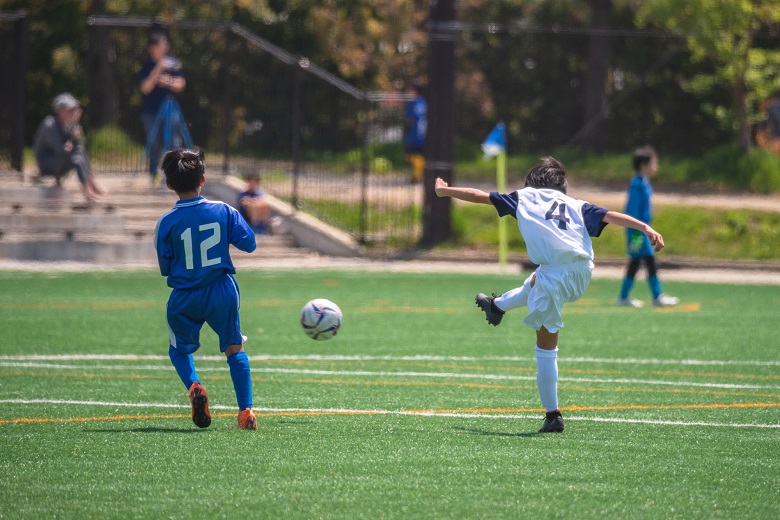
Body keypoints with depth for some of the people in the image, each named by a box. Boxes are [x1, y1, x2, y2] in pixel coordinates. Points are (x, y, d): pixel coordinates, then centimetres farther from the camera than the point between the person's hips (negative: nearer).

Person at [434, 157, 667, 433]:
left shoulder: (526, 196, 21)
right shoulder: (576, 205, 25)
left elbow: (477, 195, 26)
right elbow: (610, 216, 9)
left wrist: (445, 190, 42)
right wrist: (647, 229, -1)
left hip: (555, 275, -4)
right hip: (583, 272, 4)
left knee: (546, 346, 9)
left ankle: (553, 415, 11)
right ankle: (497, 306, 60)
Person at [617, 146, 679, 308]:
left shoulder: (644, 183, 13)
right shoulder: (638, 185, -16)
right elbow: (633, 209, -18)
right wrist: (636, 233, -20)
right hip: (637, 230, -10)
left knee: (635, 263, 12)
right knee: (650, 261, -7)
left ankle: (624, 297, 16)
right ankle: (658, 297, -5)